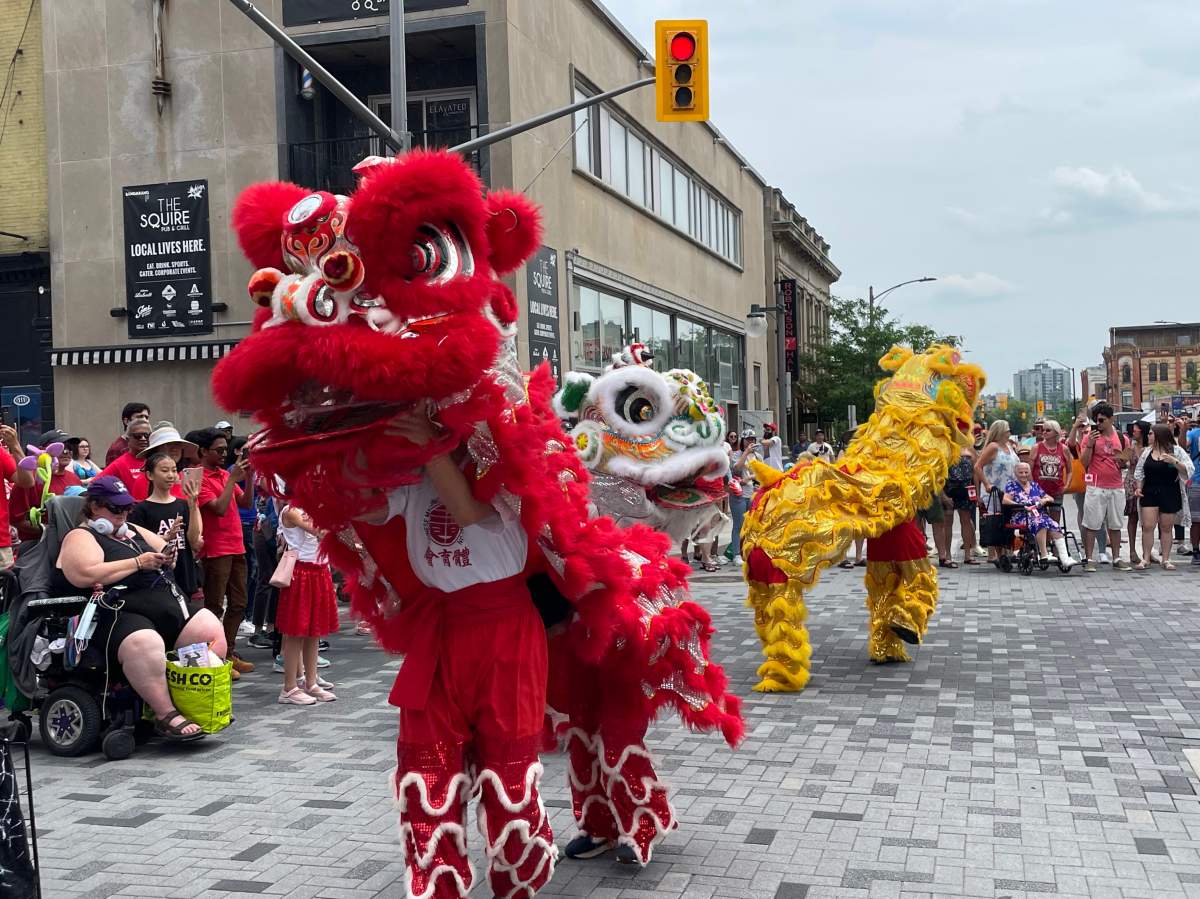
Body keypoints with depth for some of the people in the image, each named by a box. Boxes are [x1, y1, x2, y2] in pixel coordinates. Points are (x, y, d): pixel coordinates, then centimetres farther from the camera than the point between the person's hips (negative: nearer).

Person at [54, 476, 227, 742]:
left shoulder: (133, 531, 23)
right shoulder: (81, 537, 0)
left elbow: (165, 549, 33)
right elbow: (86, 576, -19)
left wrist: (167, 557, 6)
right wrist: (138, 563, -14)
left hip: (168, 605, 8)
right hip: (117, 614, -8)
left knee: (210, 629, -7)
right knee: (145, 644, -38)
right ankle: (166, 715, -27)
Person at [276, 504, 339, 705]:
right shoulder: (291, 511, -11)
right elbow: (319, 532, -22)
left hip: (320, 572, 8)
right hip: (301, 573, -8)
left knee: (313, 633, 13)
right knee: (296, 633, -2)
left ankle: (311, 683, 21)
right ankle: (289, 688, 4)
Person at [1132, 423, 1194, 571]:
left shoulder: (1176, 451, -2)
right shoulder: (1147, 451, 8)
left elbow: (1189, 470, -8)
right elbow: (1140, 472, 14)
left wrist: (1175, 462, -21)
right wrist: (1139, 487, 2)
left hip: (1169, 494, -2)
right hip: (1149, 493, 2)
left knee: (1166, 528, 5)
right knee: (1147, 526, -5)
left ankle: (1166, 559, 13)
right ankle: (1145, 558, 1)